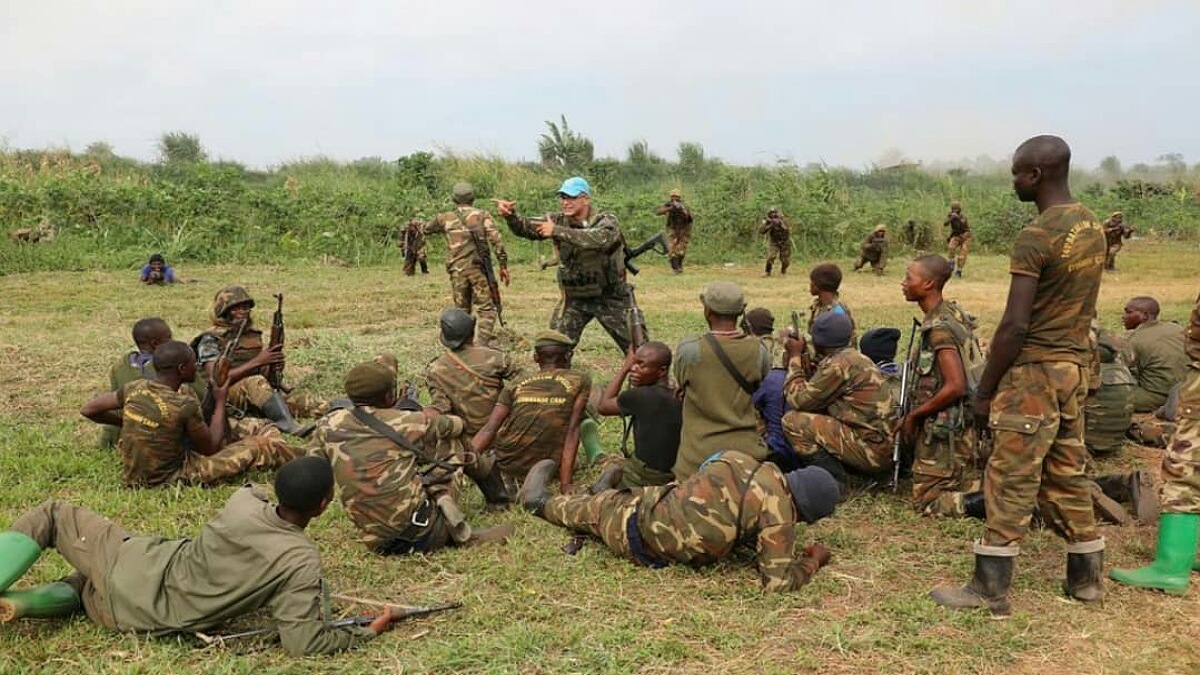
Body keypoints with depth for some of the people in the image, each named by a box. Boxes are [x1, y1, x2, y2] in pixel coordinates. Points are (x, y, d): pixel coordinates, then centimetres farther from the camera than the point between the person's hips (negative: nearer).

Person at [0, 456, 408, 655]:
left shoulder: (244, 499, -17)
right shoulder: (303, 562, -25)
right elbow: (304, 643, -24)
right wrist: (369, 632, -14)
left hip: (137, 567, 0)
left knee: (52, 514, 23)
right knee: (79, 590, 32)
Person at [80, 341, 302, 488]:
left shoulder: (134, 388, -6)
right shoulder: (185, 405, -24)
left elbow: (88, 410, 5)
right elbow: (211, 448, -10)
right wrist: (220, 401, 1)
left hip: (132, 478, 7)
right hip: (170, 479, -7)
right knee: (259, 446, 1)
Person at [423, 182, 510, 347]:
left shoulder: (445, 218, 9)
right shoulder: (482, 215, 3)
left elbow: (425, 230, 27)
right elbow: (496, 241, -8)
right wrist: (503, 265, -4)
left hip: (457, 271, 3)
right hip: (479, 269, -3)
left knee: (461, 311, 15)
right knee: (487, 309, -1)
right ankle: (484, 344, -16)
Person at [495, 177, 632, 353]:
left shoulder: (606, 222, -15)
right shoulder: (559, 221, -2)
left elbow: (598, 239, -38)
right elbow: (526, 228, -13)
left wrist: (557, 231, -41)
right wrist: (510, 215, -35)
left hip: (610, 297, -3)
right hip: (574, 298, 3)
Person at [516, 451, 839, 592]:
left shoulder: (741, 460, -6)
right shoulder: (779, 514, -22)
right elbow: (778, 582, -23)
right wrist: (813, 561, -5)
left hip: (652, 501, 4)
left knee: (596, 508, 34)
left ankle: (541, 501, 56)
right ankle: (541, 502, 43)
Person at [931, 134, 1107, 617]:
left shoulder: (1036, 236, -17)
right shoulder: (1093, 228, 10)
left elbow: (1015, 325, -19)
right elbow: (1078, 306, 15)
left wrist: (984, 391, -12)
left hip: (1034, 369, -8)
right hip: (1076, 364, 8)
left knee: (1010, 481, -2)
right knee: (1067, 475, 17)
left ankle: (990, 590, 5)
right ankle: (1086, 577, 26)